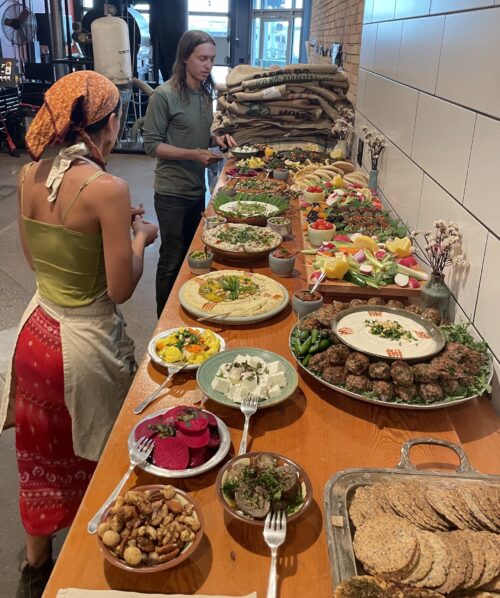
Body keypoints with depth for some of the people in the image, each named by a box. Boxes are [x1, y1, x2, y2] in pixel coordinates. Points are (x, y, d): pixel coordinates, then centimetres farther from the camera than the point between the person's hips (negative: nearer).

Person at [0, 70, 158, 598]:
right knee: (96, 458, 17)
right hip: (85, 342, -6)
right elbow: (120, 288, -19)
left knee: (43, 455, 23)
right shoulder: (107, 188, -22)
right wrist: (140, 237, -2)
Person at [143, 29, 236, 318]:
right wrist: (193, 154, -24)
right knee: (172, 260, 3)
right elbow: (152, 144, -14)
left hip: (197, 188, 7)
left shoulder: (205, 93, 6)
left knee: (192, 254, 17)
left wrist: (217, 139, -2)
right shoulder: (165, 95, -15)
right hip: (172, 192, -7)